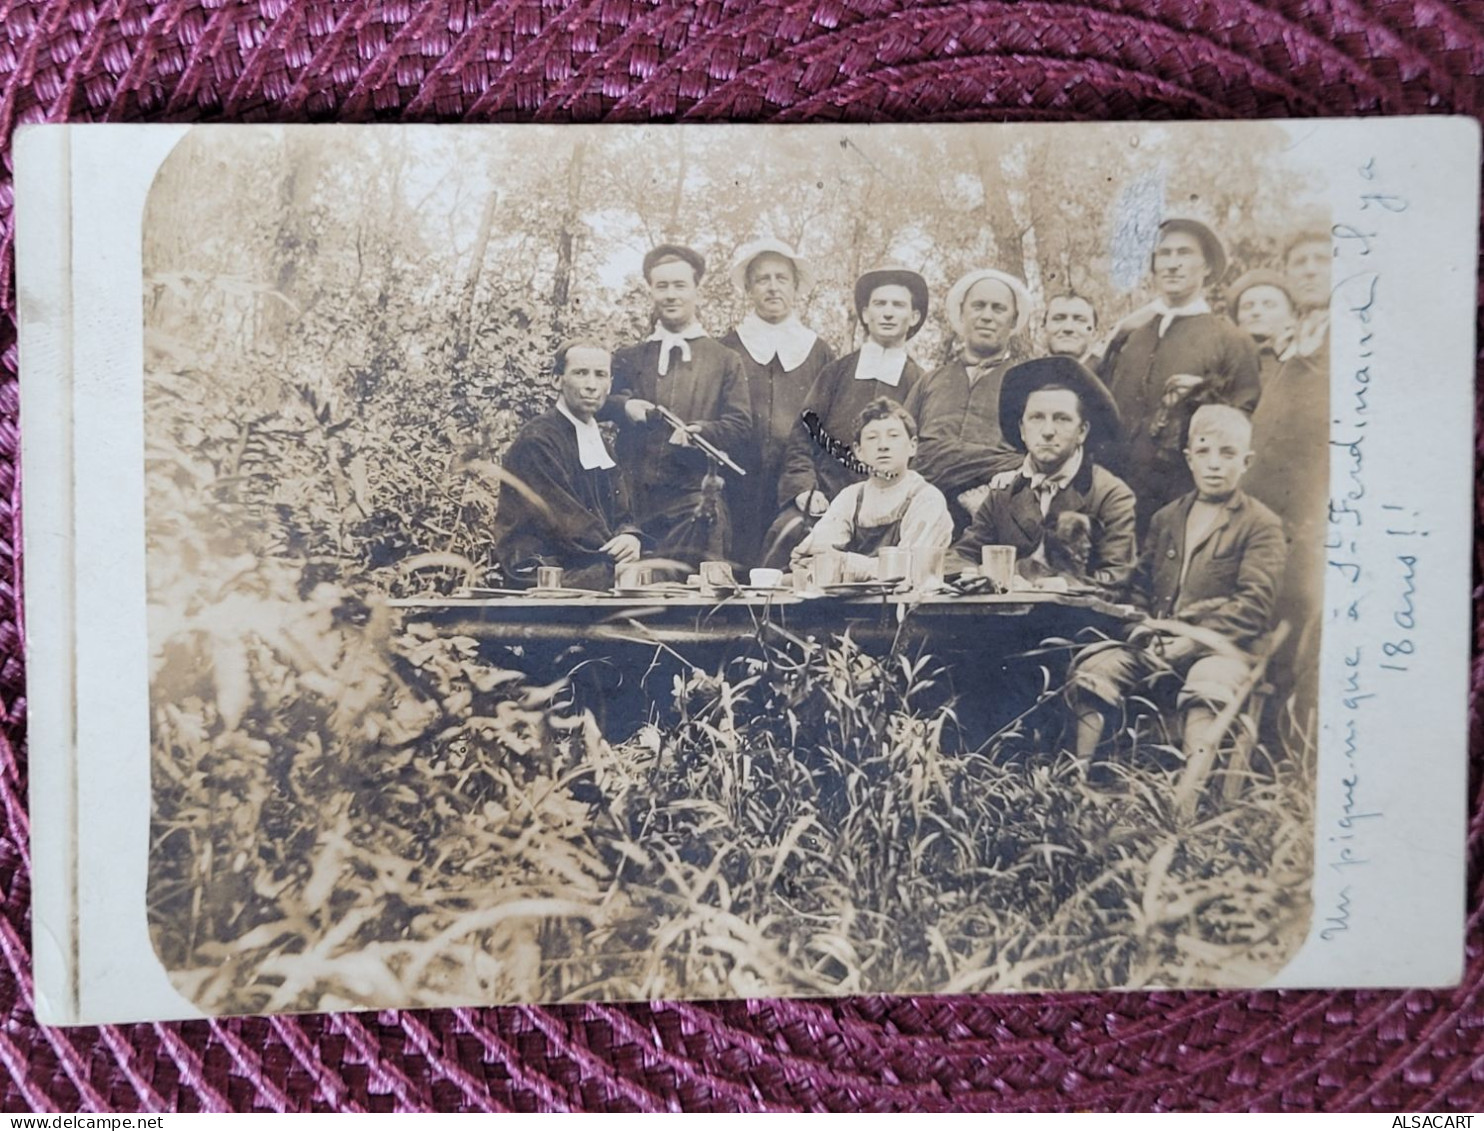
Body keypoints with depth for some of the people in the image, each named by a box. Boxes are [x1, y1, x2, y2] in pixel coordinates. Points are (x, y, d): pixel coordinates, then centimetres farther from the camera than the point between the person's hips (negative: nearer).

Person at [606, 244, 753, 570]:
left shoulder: (724, 360, 12)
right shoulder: (628, 359, 19)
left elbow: (740, 425, 4)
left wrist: (699, 432, -14)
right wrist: (624, 406, -12)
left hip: (693, 502, -2)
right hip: (631, 498, 2)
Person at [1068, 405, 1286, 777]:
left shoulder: (1262, 524, 4)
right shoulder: (1166, 517, 21)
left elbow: (1255, 605, -6)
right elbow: (1140, 585, 23)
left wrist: (1196, 637, -17)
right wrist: (1139, 624, 1)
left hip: (1220, 646, -5)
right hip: (1156, 641, 5)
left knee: (1207, 691, -37)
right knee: (1089, 672, -18)